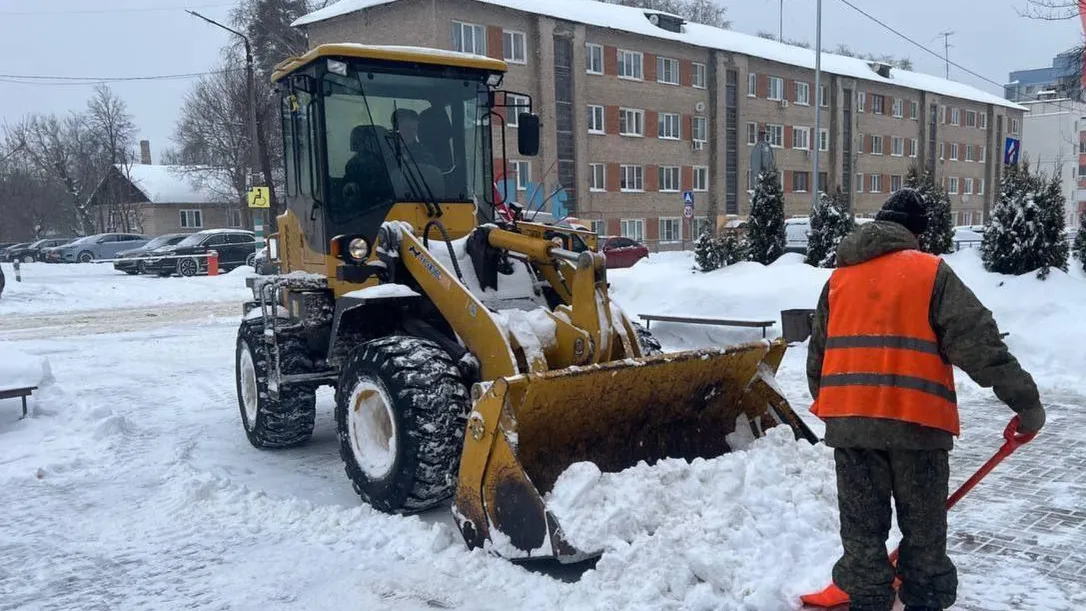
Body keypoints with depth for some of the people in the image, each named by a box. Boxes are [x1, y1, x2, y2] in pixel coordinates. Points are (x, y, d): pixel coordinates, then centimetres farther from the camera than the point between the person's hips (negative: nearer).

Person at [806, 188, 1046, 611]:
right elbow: (978, 342, -8)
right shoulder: (931, 272, 0)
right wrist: (1025, 400, -4)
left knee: (862, 530, 11)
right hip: (915, 420, -3)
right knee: (923, 529, 12)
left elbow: (817, 355, 18)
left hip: (849, 421, 3)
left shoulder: (839, 279, 14)